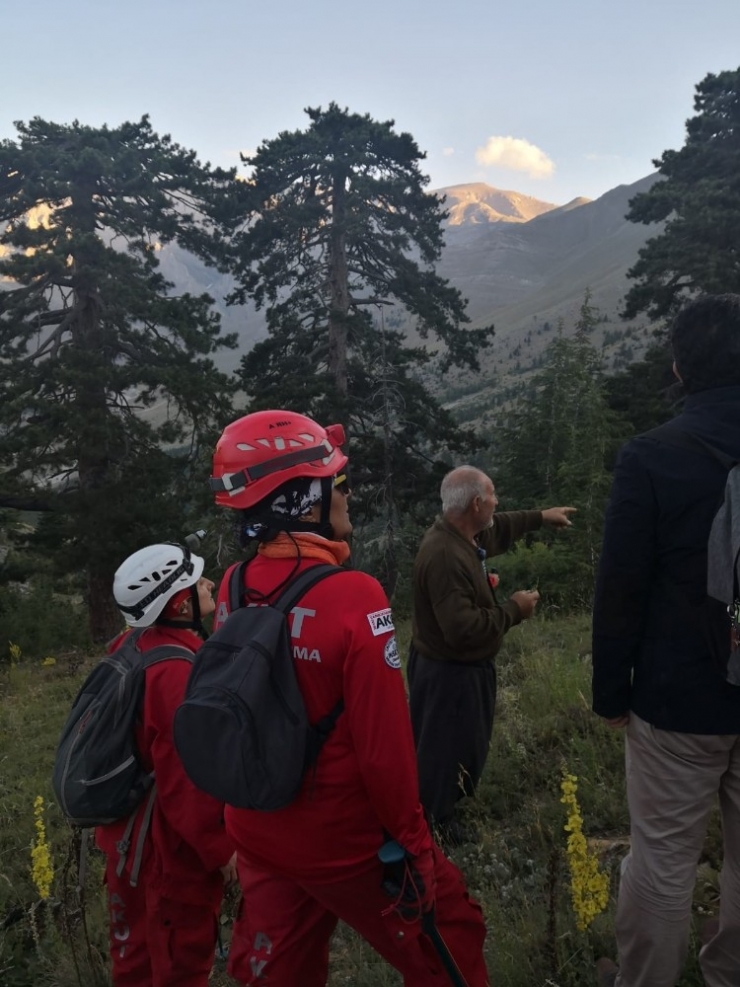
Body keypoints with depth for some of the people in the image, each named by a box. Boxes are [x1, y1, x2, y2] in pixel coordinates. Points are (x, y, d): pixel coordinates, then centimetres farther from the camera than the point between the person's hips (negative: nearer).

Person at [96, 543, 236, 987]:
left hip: (131, 833, 9)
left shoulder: (135, 648, -1)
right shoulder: (181, 670, -30)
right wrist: (220, 846, -16)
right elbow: (187, 776, -27)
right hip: (174, 846, -9)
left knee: (139, 950, 25)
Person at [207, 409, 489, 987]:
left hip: (258, 834, 6)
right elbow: (384, 743, -20)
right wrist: (412, 839, -9)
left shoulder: (232, 592, -9)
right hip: (346, 841, -5)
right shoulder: (353, 597, -26)